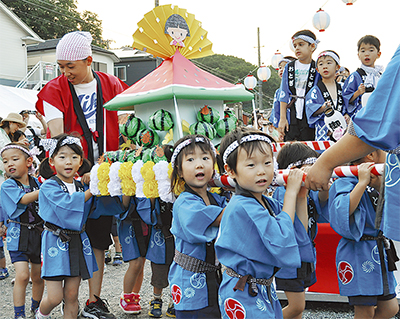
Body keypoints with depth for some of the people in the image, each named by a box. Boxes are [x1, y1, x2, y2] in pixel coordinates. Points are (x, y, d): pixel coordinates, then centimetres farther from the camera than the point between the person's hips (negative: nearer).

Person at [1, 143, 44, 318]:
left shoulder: (36, 182, 6)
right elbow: (24, 199, -22)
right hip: (18, 236, -4)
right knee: (22, 275, -14)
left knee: (38, 276, 12)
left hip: (38, 233, 4)